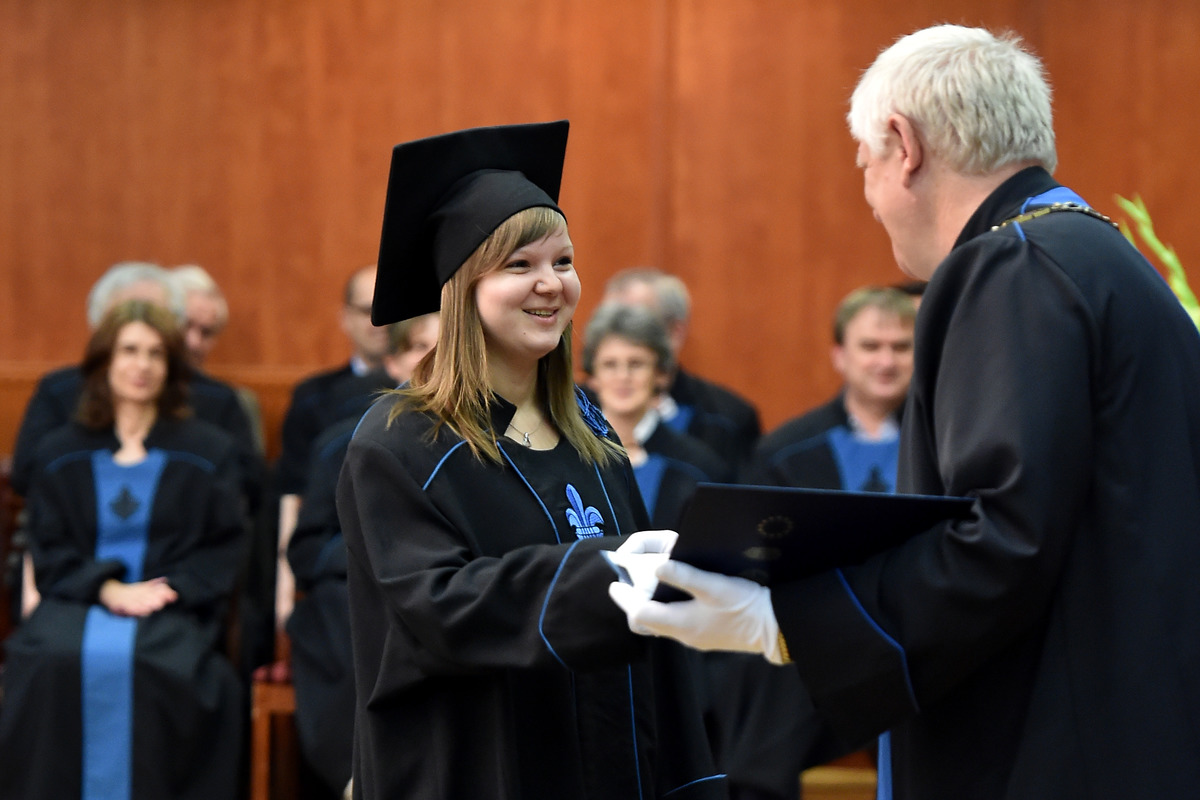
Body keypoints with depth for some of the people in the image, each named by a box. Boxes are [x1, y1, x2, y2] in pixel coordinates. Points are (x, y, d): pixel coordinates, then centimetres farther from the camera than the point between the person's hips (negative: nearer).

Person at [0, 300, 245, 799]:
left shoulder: (209, 452, 14)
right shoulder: (60, 454, 17)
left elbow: (222, 549, 8)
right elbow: (49, 551, 9)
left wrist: (168, 589, -11)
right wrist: (107, 587, -11)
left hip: (173, 607, -1)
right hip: (78, 601, 1)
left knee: (152, 664, -37)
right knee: (51, 664, -34)